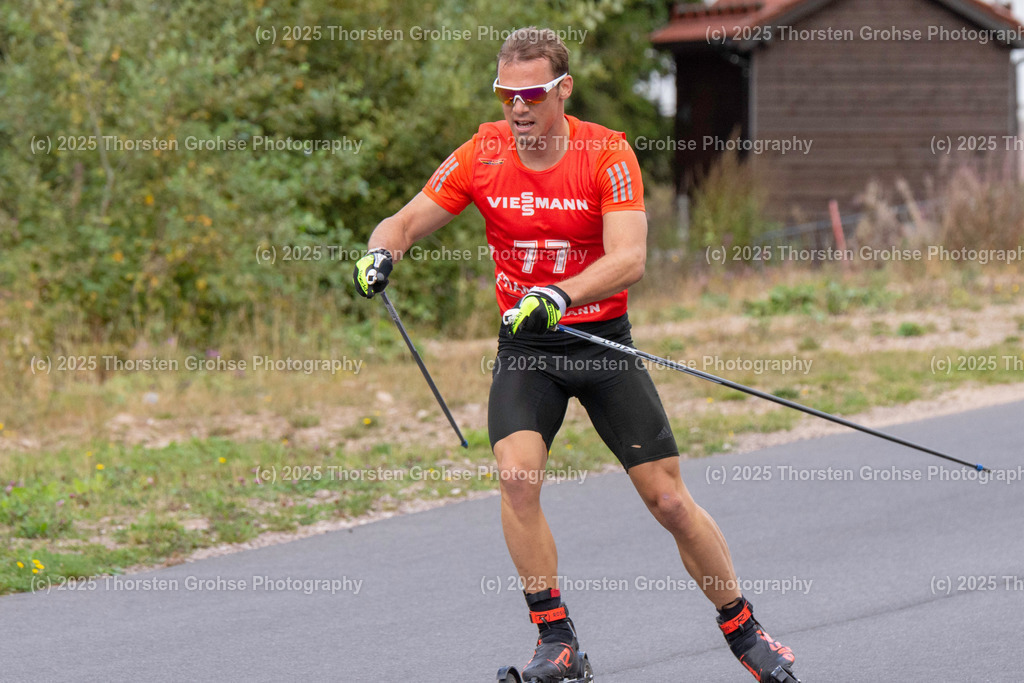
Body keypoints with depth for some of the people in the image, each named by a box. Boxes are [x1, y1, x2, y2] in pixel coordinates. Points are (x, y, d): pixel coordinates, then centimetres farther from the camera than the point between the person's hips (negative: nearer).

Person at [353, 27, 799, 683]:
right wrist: (382, 253, -25)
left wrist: (558, 296, -42)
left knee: (670, 499, -1)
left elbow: (629, 259, -26)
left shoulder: (608, 154, -14)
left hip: (602, 341, -2)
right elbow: (406, 221, -2)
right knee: (518, 476, -23)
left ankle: (744, 630, 19)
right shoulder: (483, 156, -6)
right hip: (525, 347, 2)